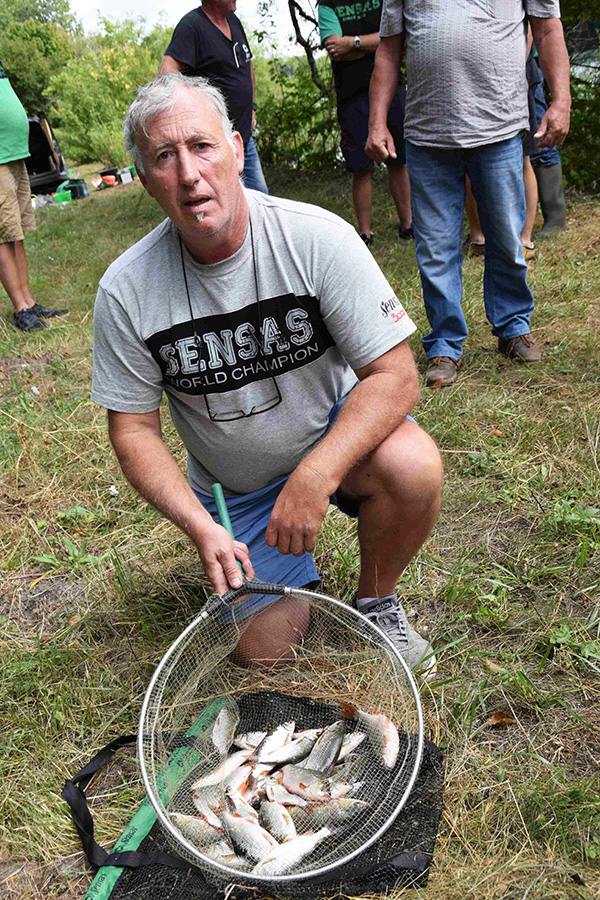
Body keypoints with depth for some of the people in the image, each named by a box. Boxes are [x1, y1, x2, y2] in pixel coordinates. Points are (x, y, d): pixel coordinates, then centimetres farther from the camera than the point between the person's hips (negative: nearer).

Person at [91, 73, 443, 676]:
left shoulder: (317, 238, -21)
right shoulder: (126, 291, -17)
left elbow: (393, 373, -21)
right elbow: (133, 428, -8)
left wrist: (314, 478, -33)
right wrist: (200, 527, -22)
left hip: (333, 433, -1)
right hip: (233, 489, 1)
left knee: (413, 467, -32)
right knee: (269, 644, -6)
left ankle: (375, 604, -1)